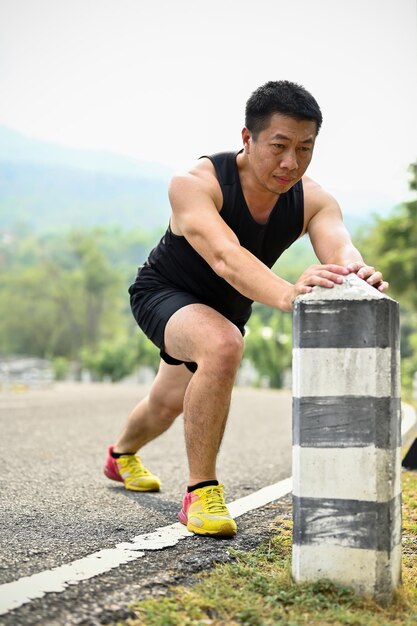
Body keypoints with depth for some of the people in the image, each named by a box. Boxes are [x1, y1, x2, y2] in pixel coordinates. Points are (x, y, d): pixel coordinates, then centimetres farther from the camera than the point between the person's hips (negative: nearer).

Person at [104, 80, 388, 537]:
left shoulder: (313, 201, -23)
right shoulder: (194, 185, -36)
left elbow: (340, 248, -43)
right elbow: (225, 257, -53)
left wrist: (358, 275, -67)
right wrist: (287, 293, -71)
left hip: (226, 308, 6)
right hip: (163, 293, -5)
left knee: (168, 405, 27)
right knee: (222, 344, -38)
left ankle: (122, 455, 62)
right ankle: (200, 492, -24)